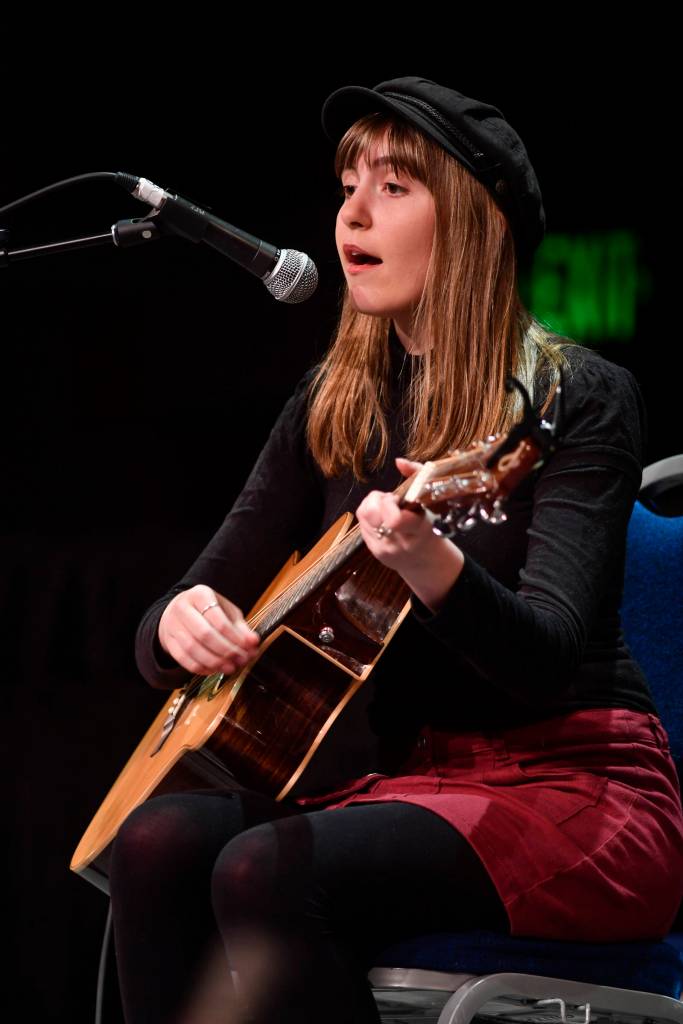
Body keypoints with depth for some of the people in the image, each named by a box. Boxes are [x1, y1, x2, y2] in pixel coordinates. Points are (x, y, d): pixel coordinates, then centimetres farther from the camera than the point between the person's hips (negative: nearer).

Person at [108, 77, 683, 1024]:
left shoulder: (581, 399, -8)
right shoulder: (333, 406, 10)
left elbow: (548, 657, -21)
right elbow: (200, 600, 12)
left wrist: (435, 572, -42)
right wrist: (180, 624, -14)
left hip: (569, 779, -6)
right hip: (403, 770, 6)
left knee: (264, 871, -30)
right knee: (158, 842, -22)